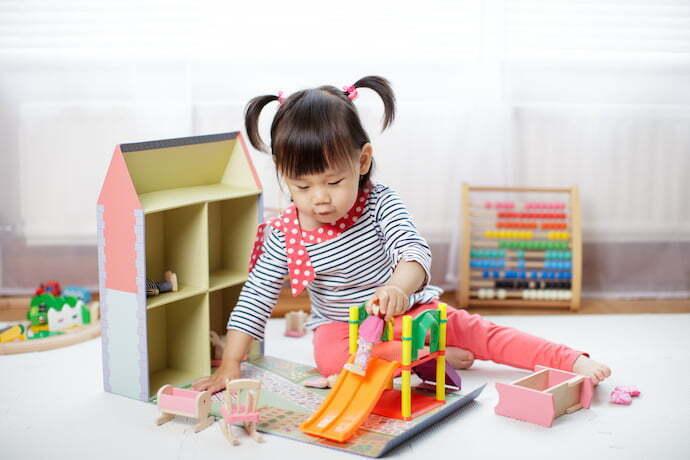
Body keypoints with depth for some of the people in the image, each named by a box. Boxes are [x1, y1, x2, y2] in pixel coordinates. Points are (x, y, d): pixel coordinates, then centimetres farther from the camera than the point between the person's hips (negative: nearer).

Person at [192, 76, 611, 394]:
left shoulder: (380, 203, -16)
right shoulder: (285, 234, -13)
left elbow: (414, 251, -29)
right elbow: (256, 297, -10)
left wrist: (398, 287, -54)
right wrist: (230, 365, -16)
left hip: (411, 311, 0)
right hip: (344, 326, 0)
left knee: (481, 331, -15)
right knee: (330, 358, -32)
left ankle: (572, 362, -14)